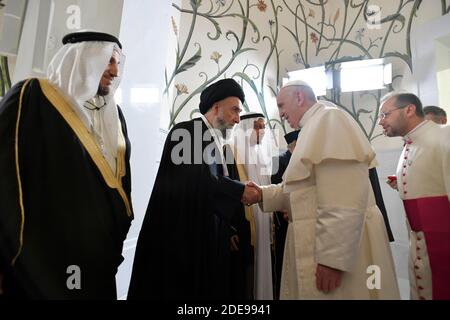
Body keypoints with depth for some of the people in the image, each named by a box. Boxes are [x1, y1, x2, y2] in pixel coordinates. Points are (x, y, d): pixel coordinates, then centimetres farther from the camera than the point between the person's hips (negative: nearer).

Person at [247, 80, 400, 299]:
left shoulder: (329, 118, -13)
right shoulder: (314, 127, 18)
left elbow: (345, 197, -23)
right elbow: (306, 189, 17)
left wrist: (332, 257, -24)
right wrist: (262, 194, 7)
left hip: (343, 248, -9)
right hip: (317, 242, 9)